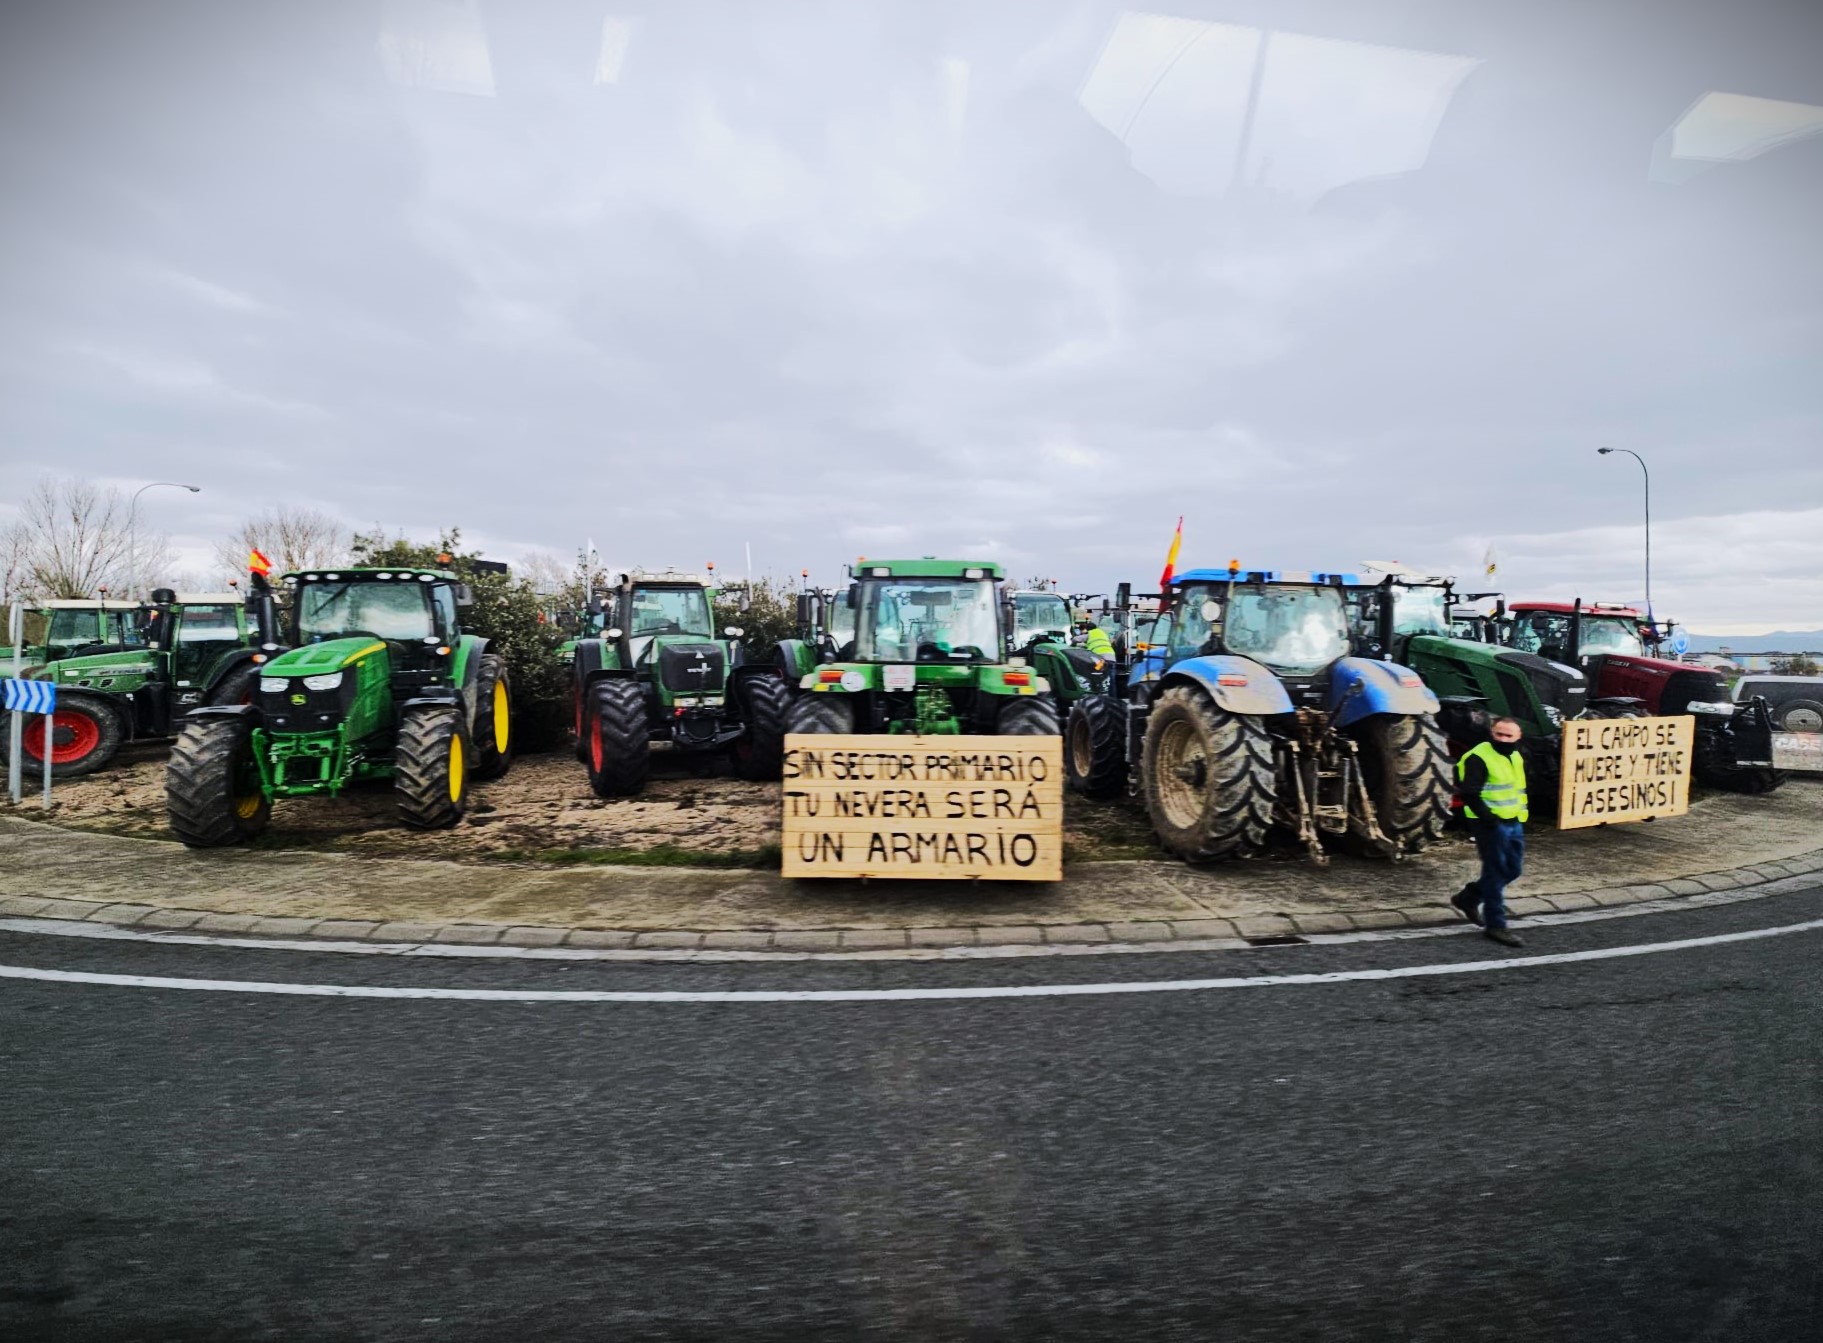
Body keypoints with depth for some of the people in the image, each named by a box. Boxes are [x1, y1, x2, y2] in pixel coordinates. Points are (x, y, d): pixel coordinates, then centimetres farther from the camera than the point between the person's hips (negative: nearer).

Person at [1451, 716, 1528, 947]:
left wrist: (1521, 814, 17)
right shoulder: (1479, 758, -15)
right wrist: (1487, 817, -26)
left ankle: (1467, 898, 30)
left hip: (1514, 822, 9)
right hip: (1491, 824, -9)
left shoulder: (1517, 757, 14)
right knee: (1496, 872, -3)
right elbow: (1469, 794, -21)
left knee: (1513, 869, 15)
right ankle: (1495, 924, 6)